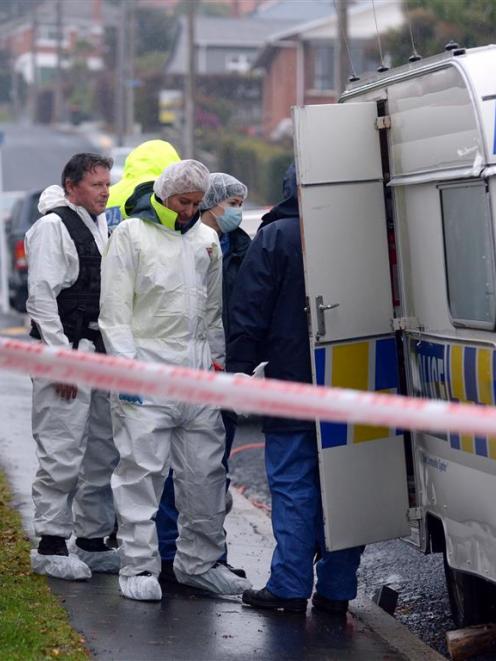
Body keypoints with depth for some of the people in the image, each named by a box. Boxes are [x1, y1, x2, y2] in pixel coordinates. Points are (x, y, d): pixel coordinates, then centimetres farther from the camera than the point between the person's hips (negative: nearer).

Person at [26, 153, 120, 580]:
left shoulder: (103, 228, 18)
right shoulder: (52, 227, -8)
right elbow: (41, 297, -14)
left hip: (102, 353, 8)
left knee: (103, 453, 11)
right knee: (63, 454, -8)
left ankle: (92, 541, 20)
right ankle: (51, 546, -1)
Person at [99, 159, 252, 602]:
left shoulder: (206, 239, 15)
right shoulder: (131, 235, -1)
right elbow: (115, 309, -5)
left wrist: (217, 357, 13)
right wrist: (126, 366, -12)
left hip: (198, 368, 5)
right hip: (148, 364, -5)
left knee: (205, 470, 7)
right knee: (142, 470, -6)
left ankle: (199, 561, 18)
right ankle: (139, 566, 0)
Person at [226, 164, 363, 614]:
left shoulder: (275, 237, -6)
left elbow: (250, 313, -8)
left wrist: (238, 368, -3)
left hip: (292, 383, -4)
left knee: (293, 485, 0)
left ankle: (290, 587, 0)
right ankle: (336, 588, 11)